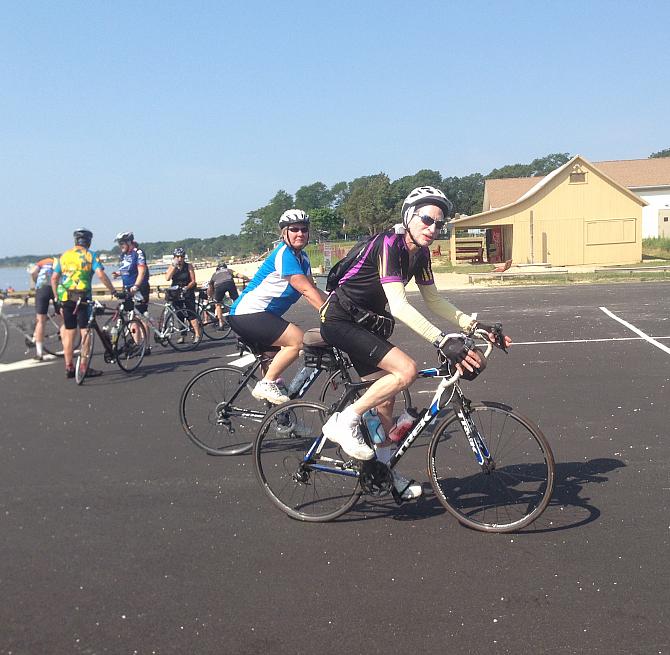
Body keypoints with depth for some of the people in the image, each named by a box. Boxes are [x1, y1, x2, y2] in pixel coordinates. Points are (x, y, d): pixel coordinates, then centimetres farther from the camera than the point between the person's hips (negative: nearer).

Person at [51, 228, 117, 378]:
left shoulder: (64, 255, 13)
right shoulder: (90, 255, -1)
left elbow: (54, 278, 12)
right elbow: (101, 275, -14)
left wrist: (57, 298, 19)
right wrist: (113, 291, -8)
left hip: (65, 298, 5)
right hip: (82, 297, -5)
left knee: (68, 332, 11)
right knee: (85, 332, 1)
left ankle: (69, 368, 15)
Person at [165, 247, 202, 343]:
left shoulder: (189, 266, -3)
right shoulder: (172, 266, 3)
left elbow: (193, 281, -6)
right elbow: (167, 278, -14)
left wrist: (186, 287, -24)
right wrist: (174, 266, -17)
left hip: (188, 293, -3)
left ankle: (197, 334, -11)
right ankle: (181, 336, 11)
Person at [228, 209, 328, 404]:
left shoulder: (302, 257, 11)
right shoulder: (284, 254, -18)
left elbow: (313, 290, 4)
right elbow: (306, 289, -25)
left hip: (265, 314, 11)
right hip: (248, 313, -11)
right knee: (299, 341, -22)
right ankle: (266, 385, -13)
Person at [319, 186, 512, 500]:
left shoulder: (420, 254, 2)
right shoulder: (389, 243, -24)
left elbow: (433, 300, 11)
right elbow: (398, 305, -35)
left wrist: (472, 323, -4)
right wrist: (444, 342, -43)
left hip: (366, 324, 9)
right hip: (340, 320, -9)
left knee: (385, 399, 11)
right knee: (406, 370, -24)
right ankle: (344, 421, -12)